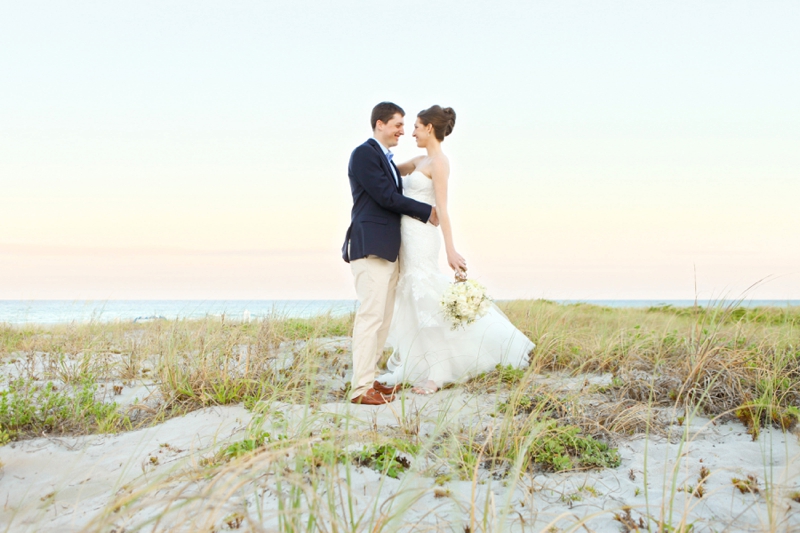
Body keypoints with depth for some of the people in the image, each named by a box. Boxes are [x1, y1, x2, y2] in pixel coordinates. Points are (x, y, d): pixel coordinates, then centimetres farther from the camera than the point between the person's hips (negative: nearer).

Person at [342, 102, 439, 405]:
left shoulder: (386, 159, 23)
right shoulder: (364, 153, -7)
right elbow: (386, 197, -13)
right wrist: (427, 212, -6)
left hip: (387, 249, 10)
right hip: (370, 247, -10)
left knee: (383, 317, 9)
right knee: (371, 315, -13)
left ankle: (370, 379, 14)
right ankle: (360, 388, -12)